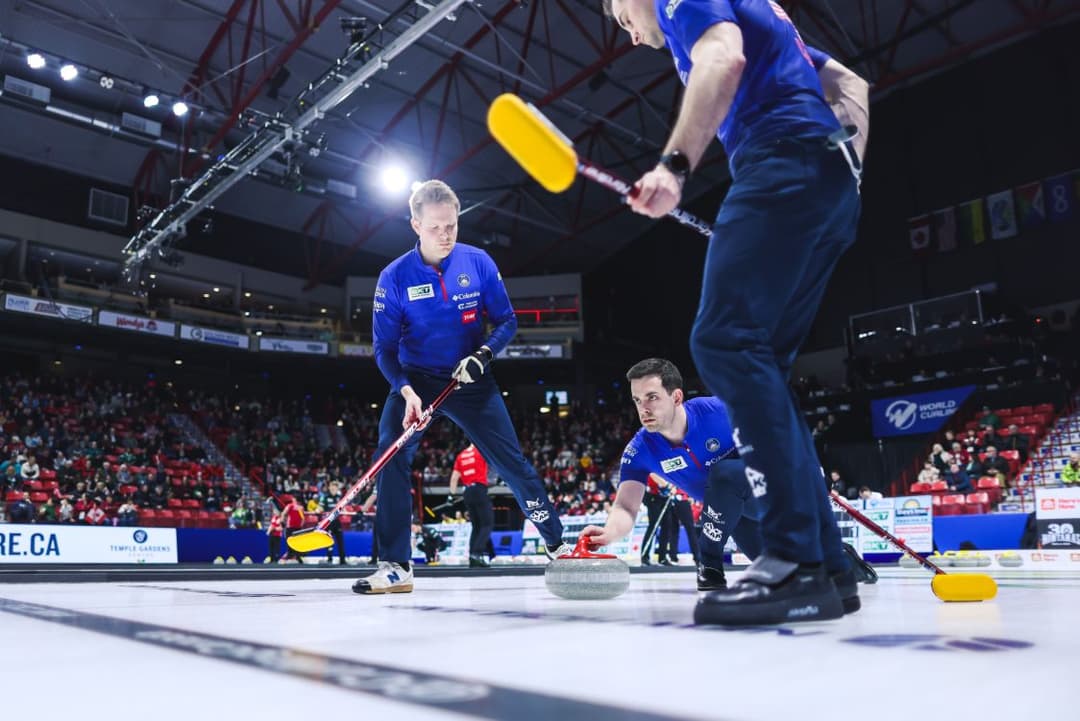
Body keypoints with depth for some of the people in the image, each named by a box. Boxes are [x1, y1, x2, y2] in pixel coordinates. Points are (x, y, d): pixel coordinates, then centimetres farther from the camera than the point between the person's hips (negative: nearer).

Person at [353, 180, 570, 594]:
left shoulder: (478, 262, -8)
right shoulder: (394, 277, -11)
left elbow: (506, 322, -2)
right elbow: (384, 347, -10)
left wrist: (481, 356, -20)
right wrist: (406, 391, -26)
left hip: (471, 380, 0)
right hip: (415, 380, 0)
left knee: (512, 462, 0)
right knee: (391, 459, -17)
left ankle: (558, 545, 17)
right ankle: (395, 566, -6)